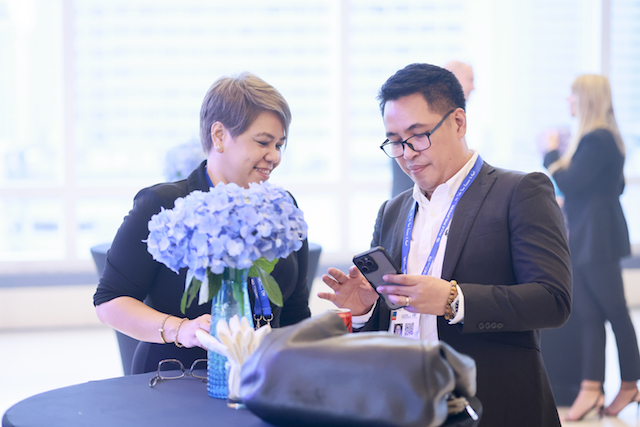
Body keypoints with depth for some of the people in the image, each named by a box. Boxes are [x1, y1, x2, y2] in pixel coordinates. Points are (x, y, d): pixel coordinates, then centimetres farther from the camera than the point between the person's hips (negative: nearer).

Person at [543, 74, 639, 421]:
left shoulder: (597, 140, -17)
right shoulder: (600, 137, 15)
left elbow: (569, 183, -20)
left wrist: (551, 154, -5)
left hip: (597, 239, -10)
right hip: (585, 237, 10)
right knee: (588, 314, 5)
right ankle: (591, 387, 4)